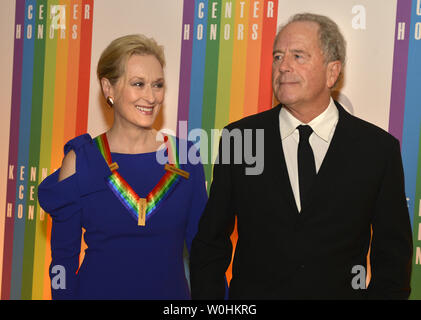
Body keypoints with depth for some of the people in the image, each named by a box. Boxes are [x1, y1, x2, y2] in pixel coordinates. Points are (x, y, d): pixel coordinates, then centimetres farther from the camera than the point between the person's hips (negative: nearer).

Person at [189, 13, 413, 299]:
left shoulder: (379, 149, -6)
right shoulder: (238, 138, -4)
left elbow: (393, 257, -2)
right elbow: (210, 241, 0)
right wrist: (207, 301, -8)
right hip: (252, 295, 1)